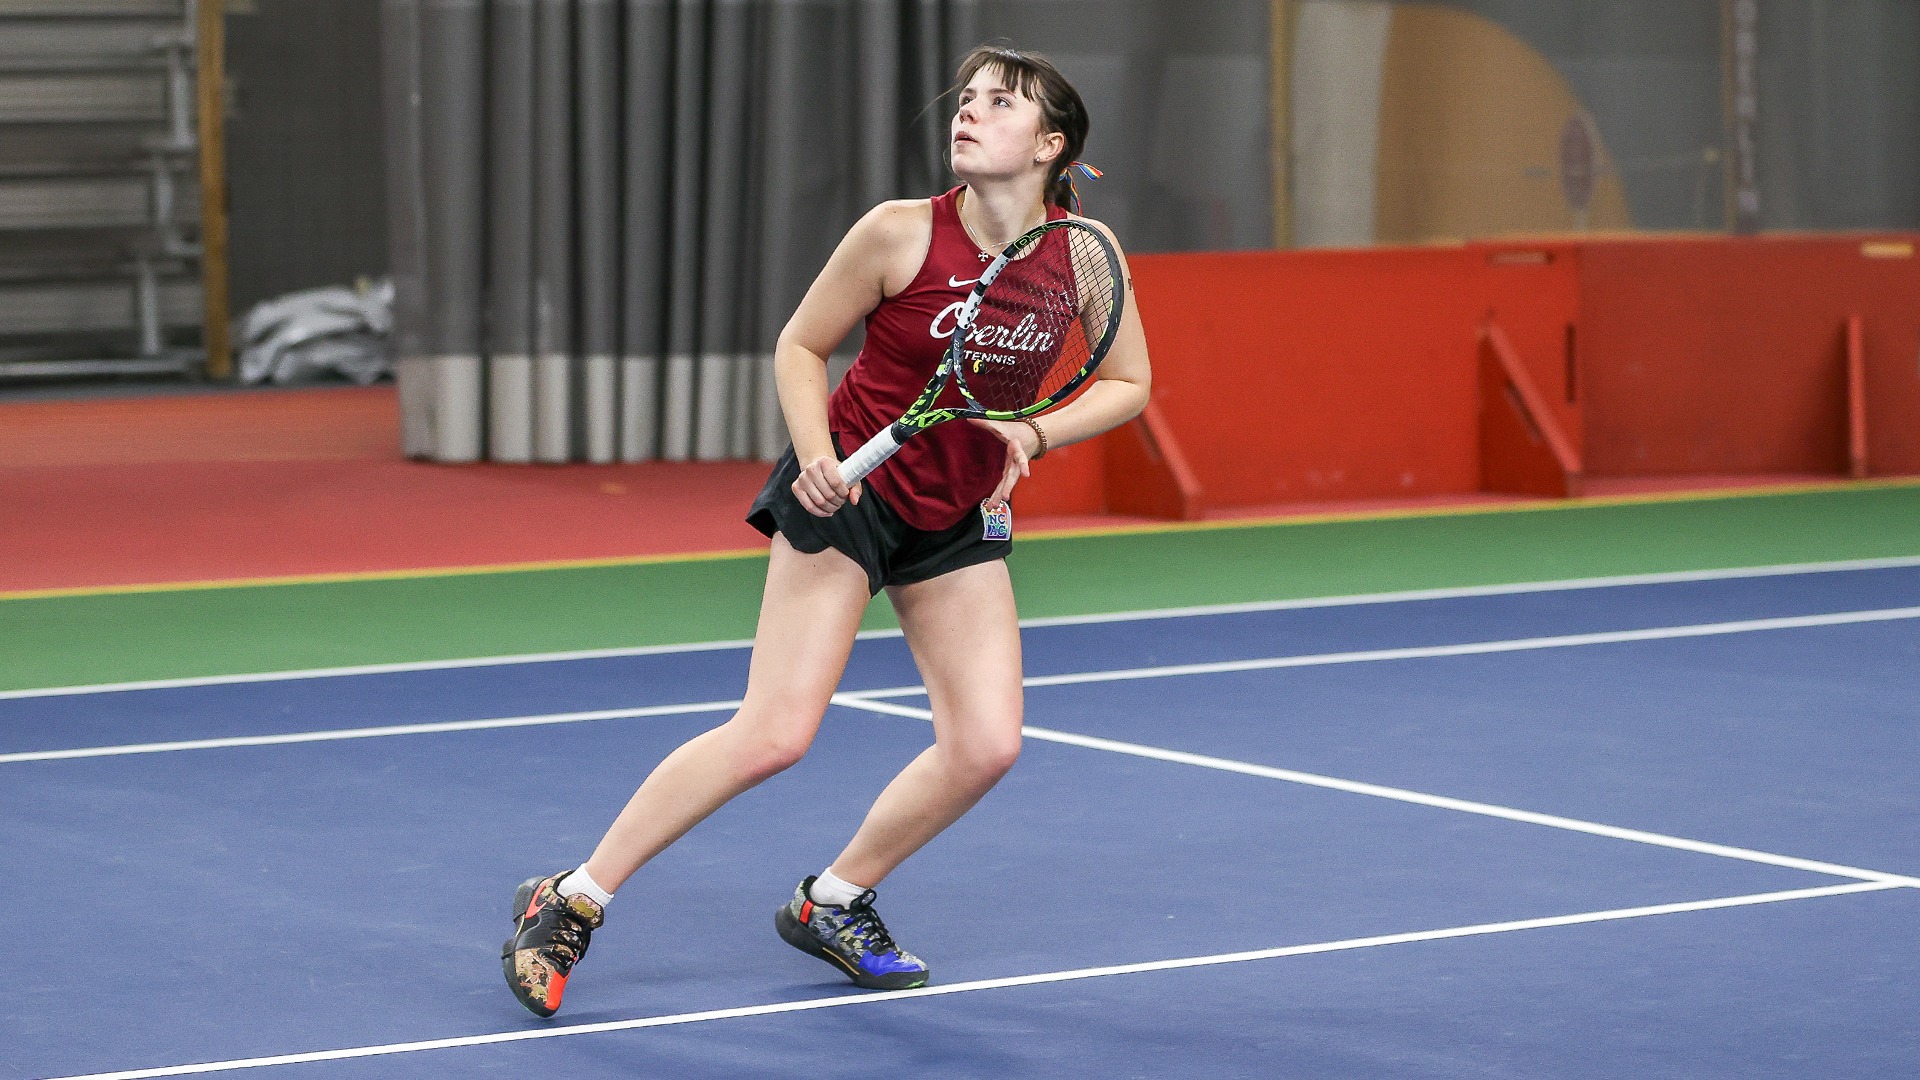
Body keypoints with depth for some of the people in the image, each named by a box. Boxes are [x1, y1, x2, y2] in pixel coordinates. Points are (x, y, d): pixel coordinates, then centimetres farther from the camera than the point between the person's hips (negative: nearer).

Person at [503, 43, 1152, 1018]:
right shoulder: (900, 233, -18)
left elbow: (1126, 382, 2)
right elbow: (800, 348, -5)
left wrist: (1033, 432, -15)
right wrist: (818, 454, -21)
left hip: (960, 517, 5)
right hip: (849, 489, -5)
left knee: (985, 743, -7)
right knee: (773, 733, -13)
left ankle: (831, 903, 17)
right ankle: (568, 904, -2)